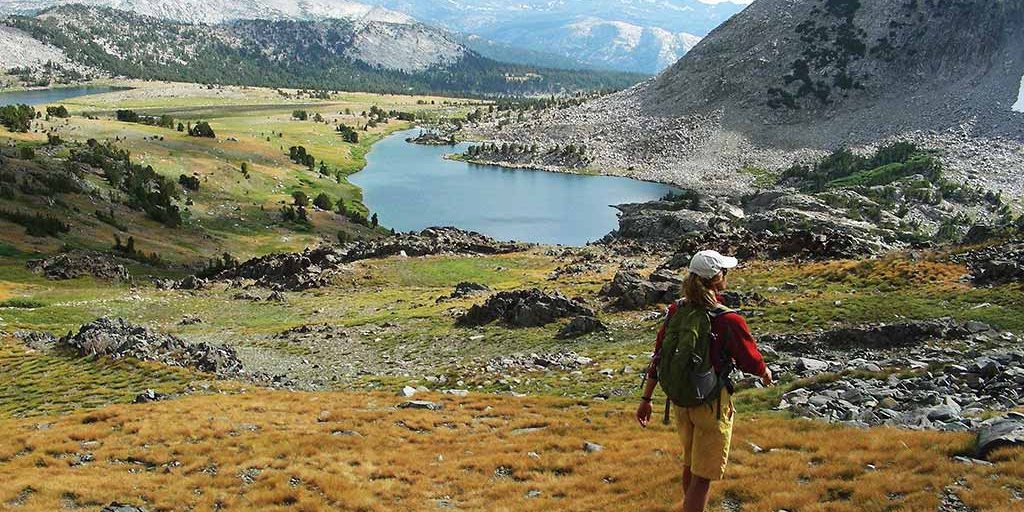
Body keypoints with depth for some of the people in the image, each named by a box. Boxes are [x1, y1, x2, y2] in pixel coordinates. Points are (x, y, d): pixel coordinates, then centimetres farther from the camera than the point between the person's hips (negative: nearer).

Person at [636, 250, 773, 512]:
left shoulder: (675, 311, -5)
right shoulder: (728, 321, -21)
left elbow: (658, 358, 0)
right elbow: (752, 362, -7)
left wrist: (646, 399, 8)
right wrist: (766, 374, 16)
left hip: (680, 402, 6)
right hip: (712, 405, -6)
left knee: (690, 466, 25)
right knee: (702, 477, 4)